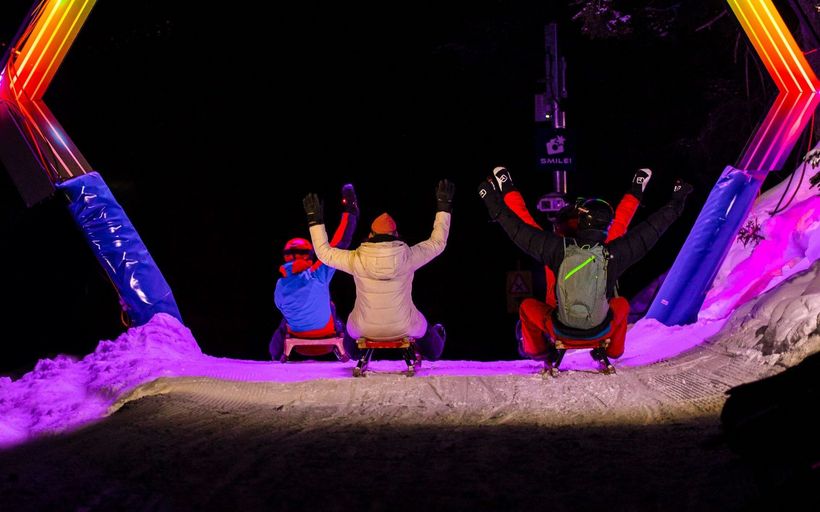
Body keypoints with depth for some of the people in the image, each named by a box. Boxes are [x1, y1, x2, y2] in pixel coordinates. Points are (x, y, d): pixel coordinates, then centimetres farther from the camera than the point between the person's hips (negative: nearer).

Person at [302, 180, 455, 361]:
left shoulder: (357, 259, -20)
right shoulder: (408, 257, -20)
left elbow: (324, 252, -6)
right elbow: (437, 243, -4)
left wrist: (314, 220, 2)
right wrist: (444, 208, 4)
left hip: (365, 329, 0)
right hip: (404, 328, 0)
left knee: (351, 328, 38)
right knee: (424, 328, 36)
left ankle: (354, 354, 69)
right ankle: (432, 352, 66)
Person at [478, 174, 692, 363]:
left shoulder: (559, 248, -18)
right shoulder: (614, 253, -16)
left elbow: (520, 230, -7)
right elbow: (651, 229, -4)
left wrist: (496, 207, 5)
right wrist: (676, 202, 8)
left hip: (562, 328, -1)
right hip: (600, 329, 1)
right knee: (622, 304, 33)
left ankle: (539, 350, 40)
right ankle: (613, 350, 43)